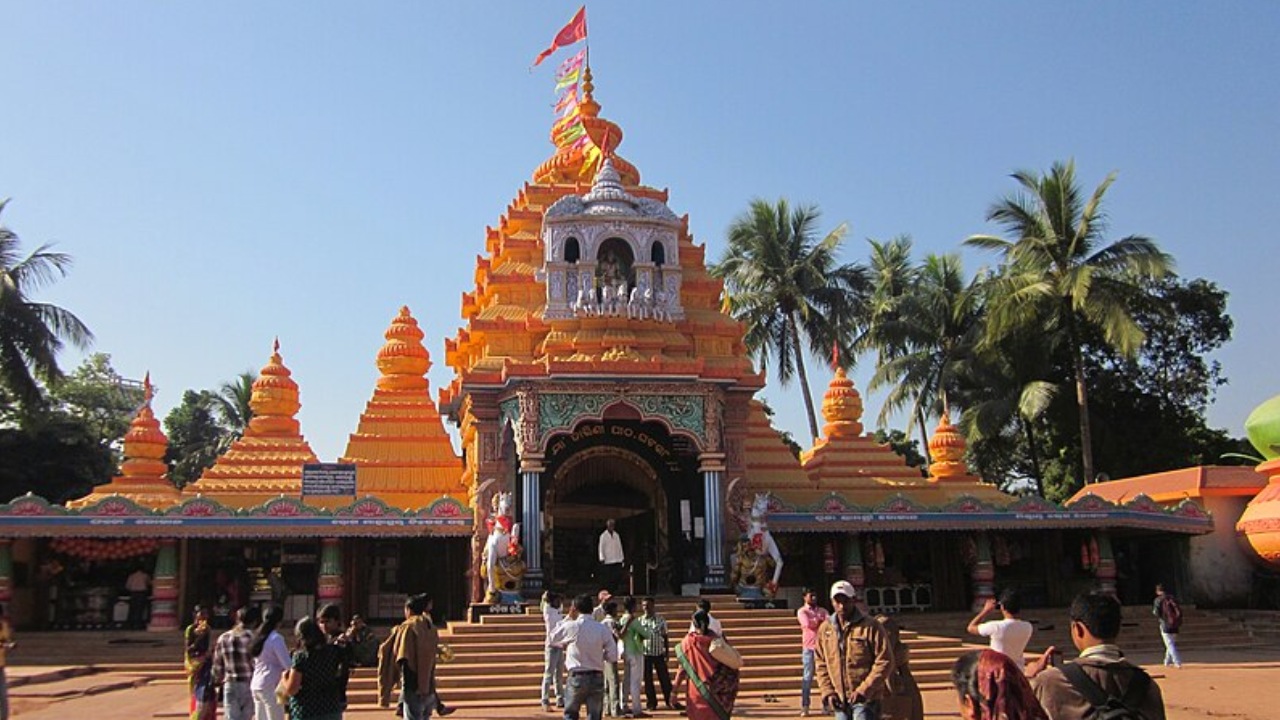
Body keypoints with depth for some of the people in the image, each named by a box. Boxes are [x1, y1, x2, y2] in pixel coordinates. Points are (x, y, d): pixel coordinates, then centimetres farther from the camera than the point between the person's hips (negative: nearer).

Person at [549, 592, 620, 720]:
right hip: (597, 678, 2)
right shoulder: (603, 629, -3)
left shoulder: (571, 626, -10)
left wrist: (568, 618, 11)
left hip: (577, 677, -2)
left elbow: (553, 639, 9)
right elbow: (612, 657, -1)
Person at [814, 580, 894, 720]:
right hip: (839, 700, 5)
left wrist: (864, 690, -16)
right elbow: (820, 663, 11)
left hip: (866, 699, -5)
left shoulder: (871, 627, -9)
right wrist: (827, 691, -1)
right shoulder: (825, 629, 5)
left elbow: (885, 662, -11)